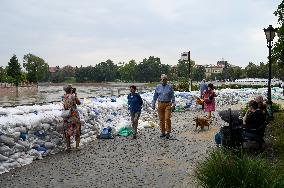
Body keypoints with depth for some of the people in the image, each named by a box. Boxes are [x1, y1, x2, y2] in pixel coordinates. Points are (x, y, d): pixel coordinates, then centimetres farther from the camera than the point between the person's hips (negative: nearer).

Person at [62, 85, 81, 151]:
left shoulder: (64, 97, 1)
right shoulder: (73, 96, -9)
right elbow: (79, 103, 4)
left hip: (67, 116, 3)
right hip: (74, 115, -3)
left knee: (67, 131, 13)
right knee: (77, 130, 9)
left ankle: (68, 146, 15)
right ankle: (77, 146, 9)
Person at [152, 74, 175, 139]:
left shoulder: (170, 87, 3)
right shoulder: (158, 87, 9)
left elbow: (172, 96, 3)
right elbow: (155, 96, 13)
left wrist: (173, 104, -5)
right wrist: (153, 104, 9)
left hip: (168, 104, -3)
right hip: (160, 104, 3)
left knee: (167, 118, -10)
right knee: (161, 119, 6)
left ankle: (168, 132, 0)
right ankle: (163, 132, 17)